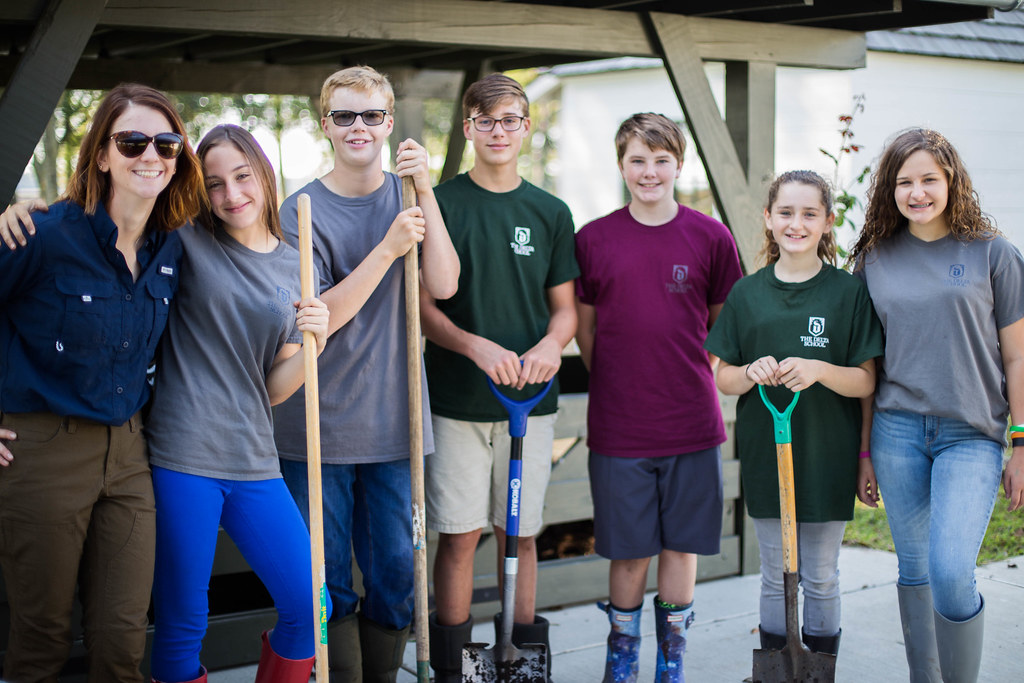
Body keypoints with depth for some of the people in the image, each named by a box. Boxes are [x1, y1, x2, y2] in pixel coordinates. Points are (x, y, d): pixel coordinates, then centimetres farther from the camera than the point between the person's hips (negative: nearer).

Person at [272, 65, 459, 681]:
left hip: (393, 421, 3)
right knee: (327, 582, 3)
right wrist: (388, 249, -21)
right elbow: (318, 318, -13)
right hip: (318, 428, -2)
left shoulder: (410, 197, 6)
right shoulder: (302, 211, -4)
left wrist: (425, 190, -14)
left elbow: (443, 285, -8)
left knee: (396, 571, 9)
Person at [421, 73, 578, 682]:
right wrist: (477, 346, -19)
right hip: (457, 399, -2)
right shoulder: (441, 204, 0)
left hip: (530, 399, 2)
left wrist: (552, 343, -13)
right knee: (460, 534, 1)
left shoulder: (550, 212, 8)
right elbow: (423, 307, -2)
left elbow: (565, 307, 10)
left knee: (520, 532, 9)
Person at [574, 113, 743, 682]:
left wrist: (691, 380, 4)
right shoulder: (593, 239, 0)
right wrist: (615, 387, 7)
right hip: (618, 427, 0)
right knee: (629, 551, 7)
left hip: (692, 426, 1)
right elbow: (584, 328, 10)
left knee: (681, 544, 10)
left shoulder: (711, 237, 0)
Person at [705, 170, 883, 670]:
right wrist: (752, 373, -15)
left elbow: (866, 382, -4)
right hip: (765, 458, 2)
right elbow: (723, 379, 7)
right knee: (775, 578, 10)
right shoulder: (746, 294, 4)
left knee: (821, 579, 8)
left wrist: (819, 370, -22)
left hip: (827, 459, -2)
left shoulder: (848, 292, -2)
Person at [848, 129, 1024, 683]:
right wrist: (863, 452, 10)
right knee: (913, 568, 10)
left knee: (950, 572, -15)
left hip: (971, 434, -3)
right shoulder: (875, 259, 7)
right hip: (897, 430, 3)